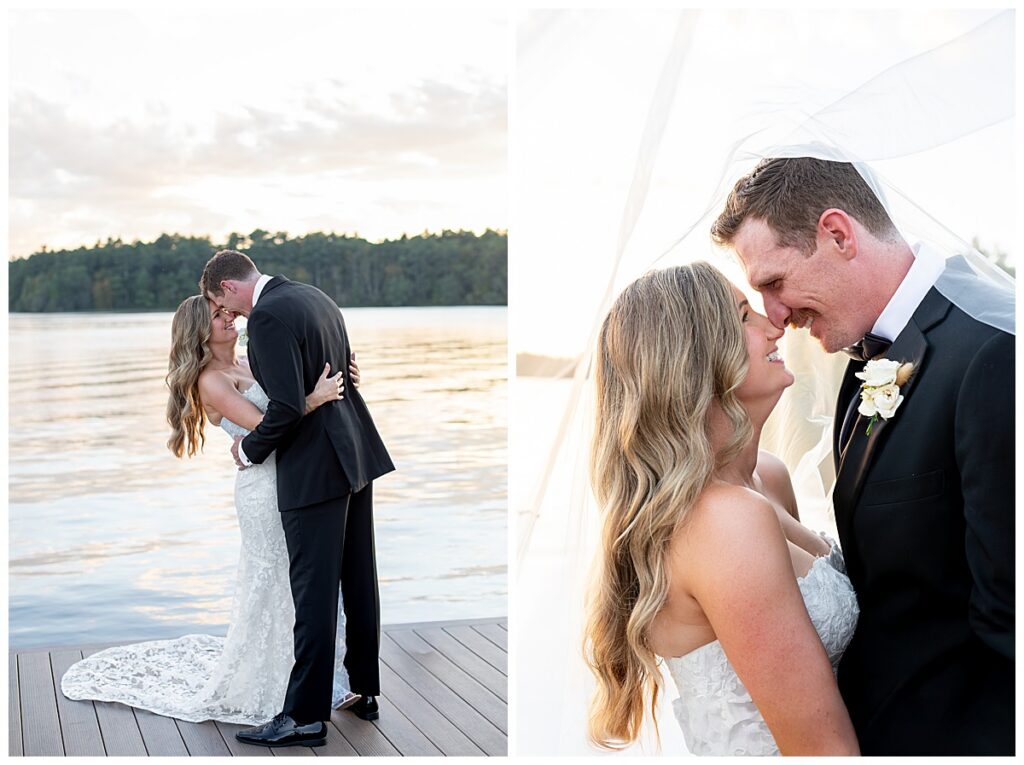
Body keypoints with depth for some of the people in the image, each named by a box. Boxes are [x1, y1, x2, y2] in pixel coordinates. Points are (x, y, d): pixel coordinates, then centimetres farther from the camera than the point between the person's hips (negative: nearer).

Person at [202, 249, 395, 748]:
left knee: (313, 594, -3)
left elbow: (287, 406, -22)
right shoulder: (314, 297, 11)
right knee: (359, 582, 16)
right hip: (356, 452, 9)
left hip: (314, 468, -9)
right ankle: (365, 692, 28)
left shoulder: (268, 316, -16)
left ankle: (305, 716, 4)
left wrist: (249, 450, -5)